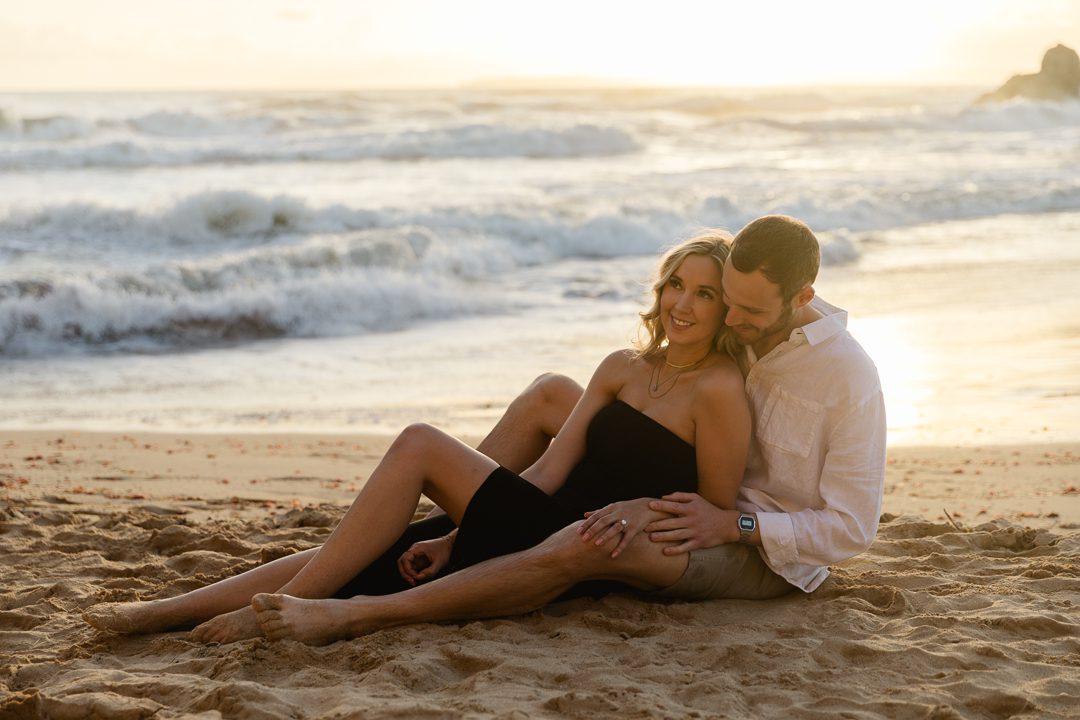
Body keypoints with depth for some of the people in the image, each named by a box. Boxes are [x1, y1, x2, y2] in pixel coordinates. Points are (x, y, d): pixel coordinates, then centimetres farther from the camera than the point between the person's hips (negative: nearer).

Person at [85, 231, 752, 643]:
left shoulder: (720, 389, -7)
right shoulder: (623, 369, 13)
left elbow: (719, 516, -5)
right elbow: (550, 471, 7)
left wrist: (637, 518, -22)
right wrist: (458, 537, -2)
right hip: (531, 526, 7)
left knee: (420, 446, -21)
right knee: (338, 560, -6)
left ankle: (281, 610, -16)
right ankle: (166, 612, -5)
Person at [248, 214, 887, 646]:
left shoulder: (849, 378, -22)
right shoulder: (742, 330, 0)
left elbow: (851, 527, -20)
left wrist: (733, 524, -29)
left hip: (771, 556, -9)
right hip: (706, 508, 9)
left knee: (604, 537, -37)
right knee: (552, 394, 4)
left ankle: (356, 617, -42)